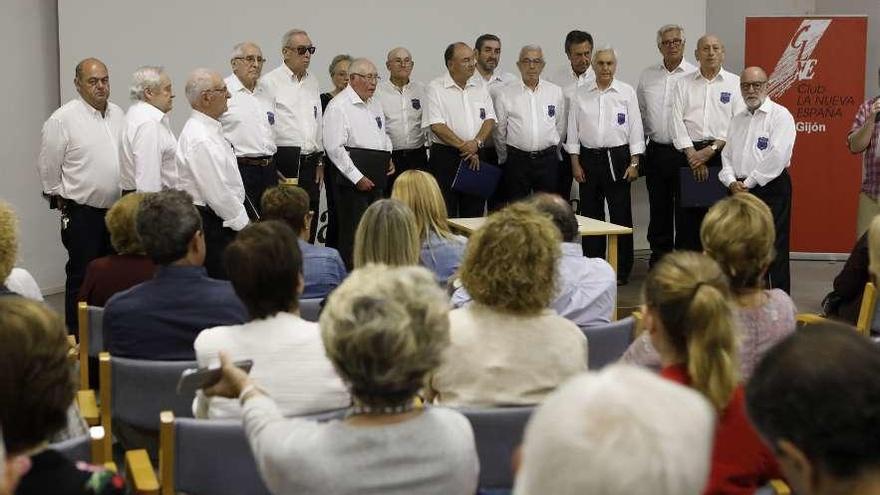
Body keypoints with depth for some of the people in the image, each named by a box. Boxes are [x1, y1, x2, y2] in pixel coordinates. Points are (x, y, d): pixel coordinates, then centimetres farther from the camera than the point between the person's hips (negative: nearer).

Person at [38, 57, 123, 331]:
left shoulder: (118, 114, 9)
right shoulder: (63, 119, -11)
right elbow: (48, 165, -5)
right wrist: (60, 198, 1)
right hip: (83, 213, -6)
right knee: (82, 277, 0)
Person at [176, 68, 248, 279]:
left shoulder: (209, 129, 13)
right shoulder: (201, 139, -19)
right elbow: (217, 193, -21)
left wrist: (243, 220, 14)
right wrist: (244, 224, -12)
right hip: (210, 224, -10)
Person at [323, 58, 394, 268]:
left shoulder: (375, 105, 18)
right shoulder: (339, 106, -9)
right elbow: (335, 148, -16)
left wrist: (388, 158, 14)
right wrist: (357, 177, -17)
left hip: (376, 178, 8)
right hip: (352, 176, -8)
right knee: (353, 233, -7)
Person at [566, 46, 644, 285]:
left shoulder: (627, 93, 1)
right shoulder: (580, 94, 5)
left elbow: (636, 129, 1)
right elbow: (573, 130, 7)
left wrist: (634, 163, -4)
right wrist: (575, 163, 1)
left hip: (618, 158, -2)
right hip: (589, 158, 2)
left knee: (621, 215, 0)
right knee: (590, 214, 6)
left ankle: (622, 270, 8)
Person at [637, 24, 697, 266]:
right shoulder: (647, 75, 9)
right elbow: (639, 111, 17)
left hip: (685, 152, -4)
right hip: (657, 151, 4)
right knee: (659, 207, 10)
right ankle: (659, 255, 20)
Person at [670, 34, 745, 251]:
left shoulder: (735, 83, 7)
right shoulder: (684, 84, 12)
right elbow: (676, 121, 3)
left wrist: (712, 149, -11)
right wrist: (692, 155, -8)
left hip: (721, 154, -1)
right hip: (689, 153, 1)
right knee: (686, 217, 0)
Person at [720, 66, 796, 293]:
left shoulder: (780, 115, -5)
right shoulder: (737, 120, 19)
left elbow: (777, 157, -15)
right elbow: (727, 155, 16)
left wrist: (748, 183, -12)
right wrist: (732, 183, -3)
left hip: (771, 189, -7)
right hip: (740, 190, 7)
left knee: (774, 249, -6)